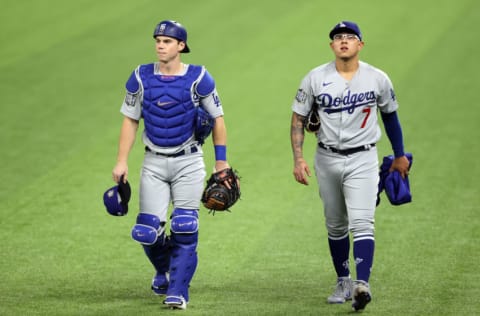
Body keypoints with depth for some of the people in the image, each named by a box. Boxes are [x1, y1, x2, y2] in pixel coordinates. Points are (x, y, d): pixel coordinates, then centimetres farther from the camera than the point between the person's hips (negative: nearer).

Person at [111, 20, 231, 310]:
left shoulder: (198, 78, -8)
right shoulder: (142, 77, -1)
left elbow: (217, 118, 2)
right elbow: (130, 120, 6)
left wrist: (221, 161, 2)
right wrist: (122, 162, 1)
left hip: (189, 163, -2)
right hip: (154, 163, 2)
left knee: (185, 229, -11)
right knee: (148, 231, -3)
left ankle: (178, 292, -2)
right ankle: (165, 269, 29)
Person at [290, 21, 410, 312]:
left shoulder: (378, 79, -4)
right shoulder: (315, 78, -4)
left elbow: (390, 115, 11)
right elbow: (298, 118, 3)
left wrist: (400, 155, 17)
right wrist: (298, 158, -8)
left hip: (363, 159, -2)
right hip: (328, 159, 2)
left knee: (362, 222, -17)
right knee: (335, 226, 12)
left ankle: (362, 285, -27)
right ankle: (343, 282, 27)